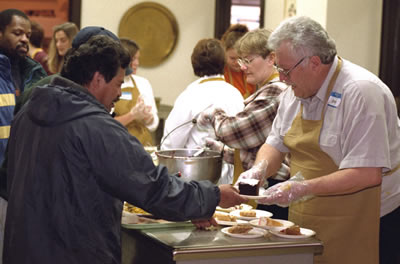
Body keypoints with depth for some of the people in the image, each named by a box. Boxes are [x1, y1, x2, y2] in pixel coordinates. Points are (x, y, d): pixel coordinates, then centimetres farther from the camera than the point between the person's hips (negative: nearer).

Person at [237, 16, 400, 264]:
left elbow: (368, 174, -26)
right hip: (308, 220, 7)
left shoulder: (361, 92, -21)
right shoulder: (297, 92, 5)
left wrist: (304, 188, -28)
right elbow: (276, 144, 15)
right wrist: (260, 169, -7)